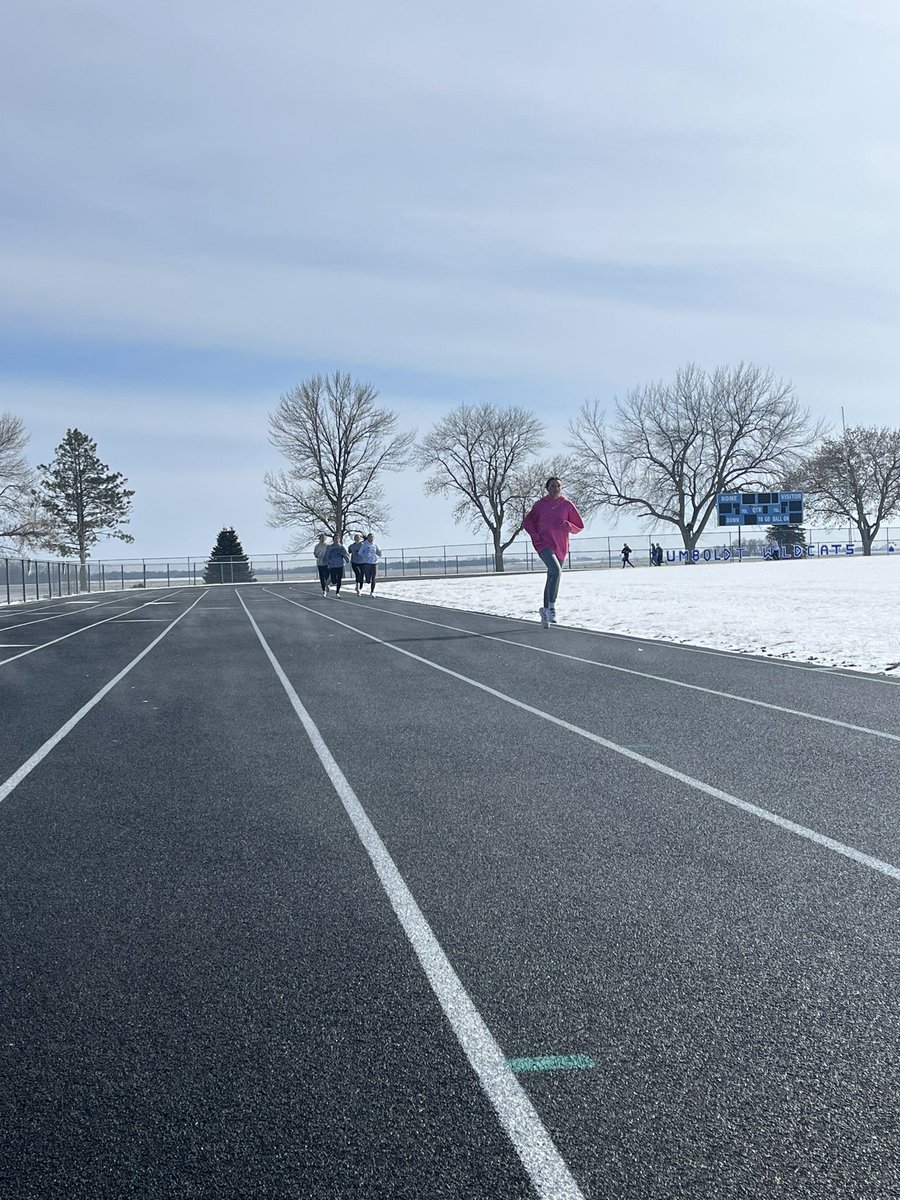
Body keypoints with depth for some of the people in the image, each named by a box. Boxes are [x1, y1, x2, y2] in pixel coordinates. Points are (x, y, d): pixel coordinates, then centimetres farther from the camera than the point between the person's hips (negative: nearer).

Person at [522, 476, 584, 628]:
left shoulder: (567, 505, 4)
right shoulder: (541, 504, 2)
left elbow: (579, 526, 9)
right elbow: (527, 522, 14)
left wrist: (567, 525, -11)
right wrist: (535, 535, -3)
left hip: (561, 547, 3)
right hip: (544, 544, -3)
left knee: (551, 579, 10)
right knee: (556, 571, -25)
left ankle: (545, 610, 24)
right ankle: (552, 607, -19)